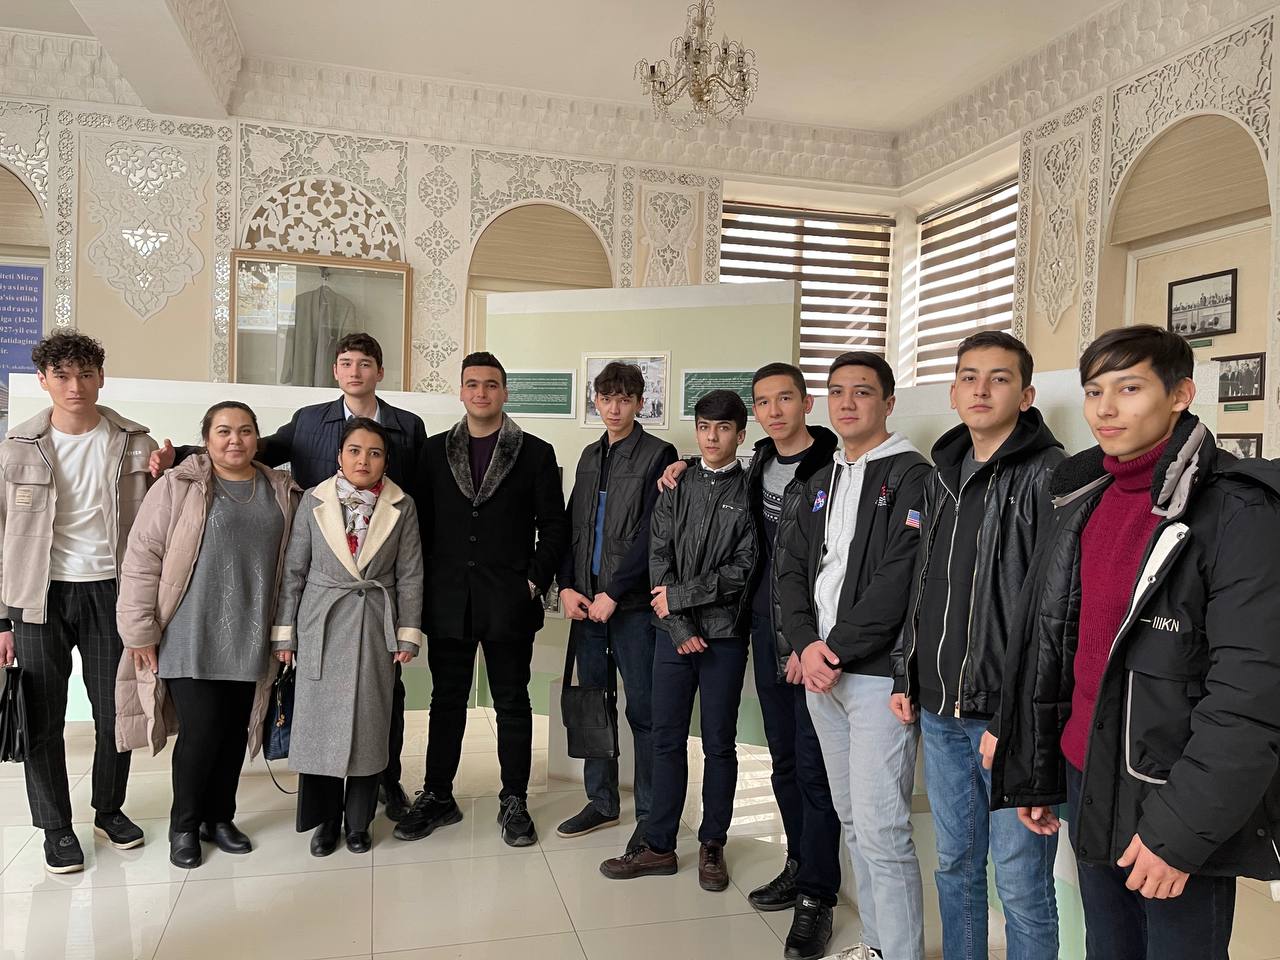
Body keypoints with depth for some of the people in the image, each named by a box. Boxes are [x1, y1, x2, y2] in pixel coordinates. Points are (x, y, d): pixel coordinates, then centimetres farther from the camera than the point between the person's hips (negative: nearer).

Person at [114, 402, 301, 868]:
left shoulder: (281, 493, 6)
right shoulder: (178, 487, -6)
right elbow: (141, 559, -7)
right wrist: (140, 632, -8)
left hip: (248, 641, 4)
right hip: (189, 638, -4)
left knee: (235, 730, 11)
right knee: (201, 729, -2)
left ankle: (219, 817, 31)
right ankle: (184, 825, 21)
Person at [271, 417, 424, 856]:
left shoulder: (402, 507, -1)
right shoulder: (314, 501, -1)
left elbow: (410, 575, 1)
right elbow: (294, 570, 2)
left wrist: (407, 634, -2)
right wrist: (284, 632, 2)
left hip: (376, 629, 0)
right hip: (322, 626, 0)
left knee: (369, 724, 6)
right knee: (320, 722, 5)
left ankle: (358, 821, 23)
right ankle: (325, 819, 24)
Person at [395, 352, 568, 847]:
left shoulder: (536, 453, 1)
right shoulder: (435, 450, 8)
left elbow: (553, 527, 1)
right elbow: (422, 522, 8)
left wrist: (535, 582, -6)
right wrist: (426, 584, 2)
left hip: (510, 602, -2)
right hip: (448, 601, 2)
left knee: (512, 703, 8)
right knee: (446, 701, 12)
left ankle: (514, 801, 21)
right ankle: (437, 797, 26)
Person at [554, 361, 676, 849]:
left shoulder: (658, 455, -5)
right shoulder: (590, 456, 15)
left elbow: (650, 534, -12)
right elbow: (572, 526, 14)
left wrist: (613, 593, -14)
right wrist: (566, 587, 1)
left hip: (632, 604, -6)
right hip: (586, 603, 6)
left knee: (643, 709, 1)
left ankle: (651, 813, 13)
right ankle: (602, 802, 27)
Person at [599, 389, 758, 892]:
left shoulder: (750, 492, -3)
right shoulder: (676, 485, 6)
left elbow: (743, 568, -9)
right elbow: (659, 557, 0)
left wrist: (680, 595, -9)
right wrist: (680, 626, -9)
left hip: (724, 635, -2)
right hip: (674, 634, 3)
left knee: (719, 742, 9)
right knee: (667, 739, 9)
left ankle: (712, 845, 24)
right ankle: (658, 845, 21)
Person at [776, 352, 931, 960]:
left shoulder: (910, 476, -7)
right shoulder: (821, 482, 16)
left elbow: (900, 580, -16)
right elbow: (792, 565, 10)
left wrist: (836, 650, -14)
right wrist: (805, 645, -5)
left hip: (877, 674, -7)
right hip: (819, 670, 7)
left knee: (881, 829, -6)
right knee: (852, 818, 16)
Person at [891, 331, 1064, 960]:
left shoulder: (1049, 477, -10)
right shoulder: (941, 476, 12)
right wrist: (907, 677, 14)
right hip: (939, 712, 7)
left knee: (1021, 885, 6)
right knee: (954, 865, 19)